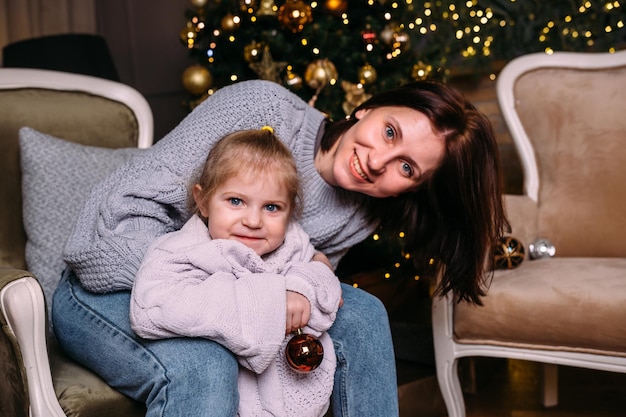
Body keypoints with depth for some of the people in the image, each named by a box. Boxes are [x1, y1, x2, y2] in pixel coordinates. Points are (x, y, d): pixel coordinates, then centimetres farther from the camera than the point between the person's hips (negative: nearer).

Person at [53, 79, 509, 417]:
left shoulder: (359, 217, -5)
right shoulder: (263, 108, -22)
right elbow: (130, 203, -25)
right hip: (110, 284, -5)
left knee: (360, 314, -12)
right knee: (204, 366, -36)